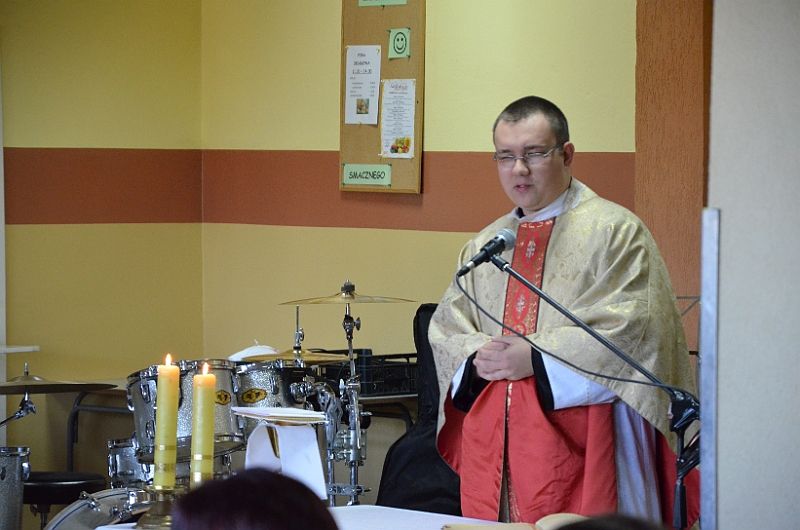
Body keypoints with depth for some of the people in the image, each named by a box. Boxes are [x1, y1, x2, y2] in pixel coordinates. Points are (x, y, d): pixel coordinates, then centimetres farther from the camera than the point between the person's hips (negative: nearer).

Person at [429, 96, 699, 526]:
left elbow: (630, 328, -12)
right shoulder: (482, 247, 17)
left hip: (577, 439, -5)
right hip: (492, 442, 5)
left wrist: (536, 358, -15)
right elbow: (445, 329, 14)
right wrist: (478, 357, -8)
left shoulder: (615, 232, -1)